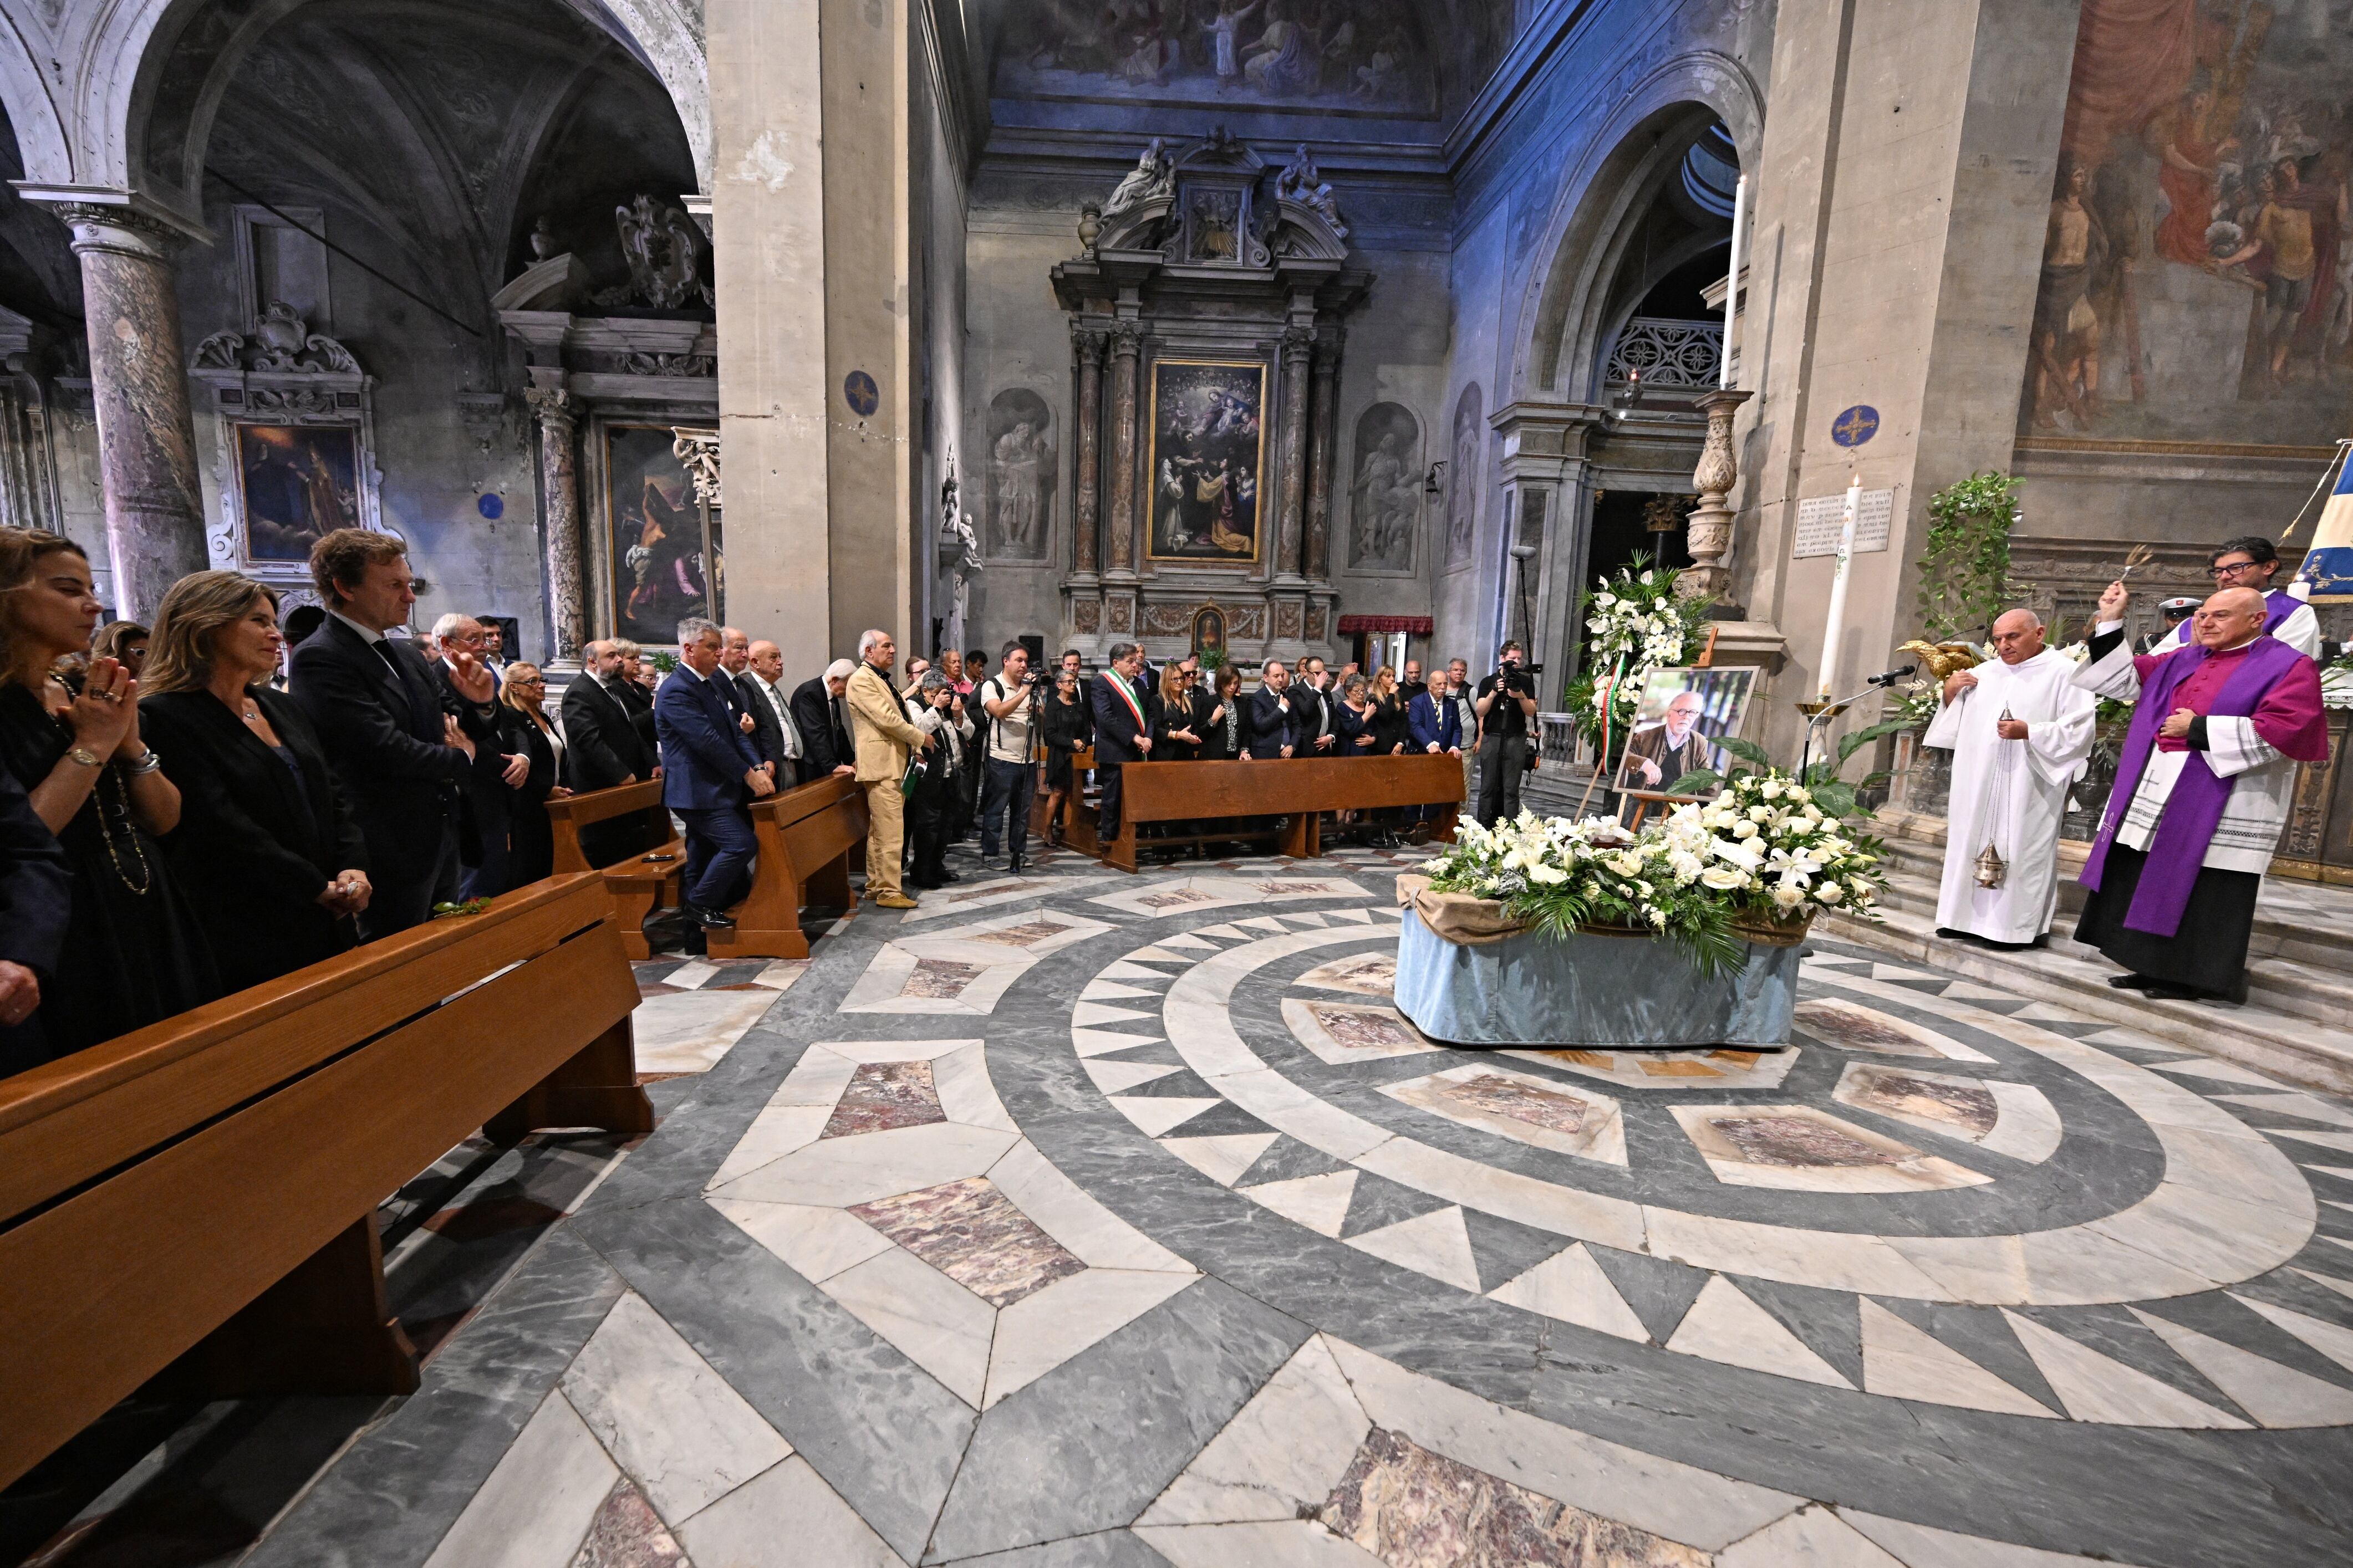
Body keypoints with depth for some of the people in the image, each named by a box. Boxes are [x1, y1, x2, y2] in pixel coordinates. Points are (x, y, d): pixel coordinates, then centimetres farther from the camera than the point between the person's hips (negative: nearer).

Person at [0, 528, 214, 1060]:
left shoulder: (89, 696, 9)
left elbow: (165, 819, 7)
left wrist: (130, 743, -8)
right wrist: (91, 745, -16)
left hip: (152, 928, 7)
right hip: (66, 947, -6)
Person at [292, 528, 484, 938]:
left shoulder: (407, 655, 11)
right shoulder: (320, 659, -14)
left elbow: (443, 731, 18)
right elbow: (390, 751, -23)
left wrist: (477, 704, -3)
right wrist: (462, 759, -6)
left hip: (439, 840, 8)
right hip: (389, 854, -8)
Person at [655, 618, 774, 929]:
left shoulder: (713, 681, 15)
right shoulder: (676, 691, -15)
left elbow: (735, 730, 11)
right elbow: (708, 740, -22)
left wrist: (759, 768, -3)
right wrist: (749, 775, -18)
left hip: (716, 787, 10)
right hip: (697, 792, -10)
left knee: (703, 857, 15)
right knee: (742, 843, -17)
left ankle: (692, 909, 26)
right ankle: (701, 905, 0)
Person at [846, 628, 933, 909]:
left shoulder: (881, 680, 22)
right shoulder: (861, 680, -10)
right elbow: (886, 719, -17)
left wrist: (915, 747, 11)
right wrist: (921, 739, -8)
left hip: (895, 763, 10)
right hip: (881, 764, -10)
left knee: (878, 830, 14)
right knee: (891, 831, -9)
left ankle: (875, 886, 21)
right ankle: (888, 891, -4)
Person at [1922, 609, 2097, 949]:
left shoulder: (2065, 673, 0)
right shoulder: (1984, 673, 15)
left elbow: (2079, 730, -7)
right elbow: (1954, 721, 22)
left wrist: (2029, 732, -19)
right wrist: (1949, 694, 5)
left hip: (2028, 792, -5)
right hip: (1979, 787, 5)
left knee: (2023, 851, -4)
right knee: (1972, 844, 6)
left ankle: (2019, 925, 2)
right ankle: (1969, 916, 12)